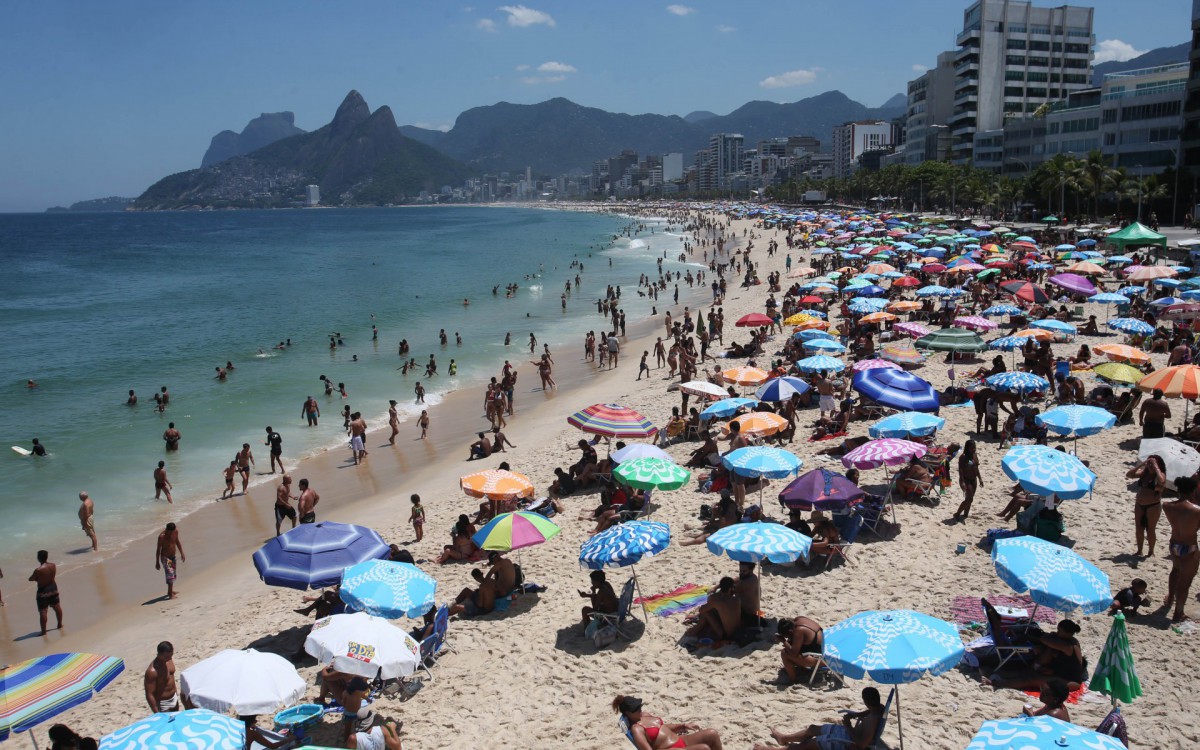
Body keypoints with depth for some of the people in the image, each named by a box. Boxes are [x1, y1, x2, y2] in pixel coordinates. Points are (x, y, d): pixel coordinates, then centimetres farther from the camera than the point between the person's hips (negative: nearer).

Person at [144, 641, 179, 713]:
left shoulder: (169, 659, -9)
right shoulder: (152, 671, -31)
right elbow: (149, 695, -26)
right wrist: (157, 714, -23)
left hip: (174, 698, 7)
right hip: (163, 704, -7)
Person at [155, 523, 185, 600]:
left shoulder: (176, 531, -6)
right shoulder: (162, 536, -23)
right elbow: (158, 549, -15)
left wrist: (182, 553, 12)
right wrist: (157, 562, -11)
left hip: (173, 556, 7)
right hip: (165, 557, -7)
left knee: (173, 575, 17)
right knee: (170, 574, -15)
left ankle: (170, 591, 34)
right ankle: (170, 594, -14)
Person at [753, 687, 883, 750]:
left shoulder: (872, 719, -35)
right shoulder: (879, 706, -7)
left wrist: (848, 726, -25)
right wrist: (855, 714, -3)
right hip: (852, 732, 10)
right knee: (813, 728, 19)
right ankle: (785, 738, 39)